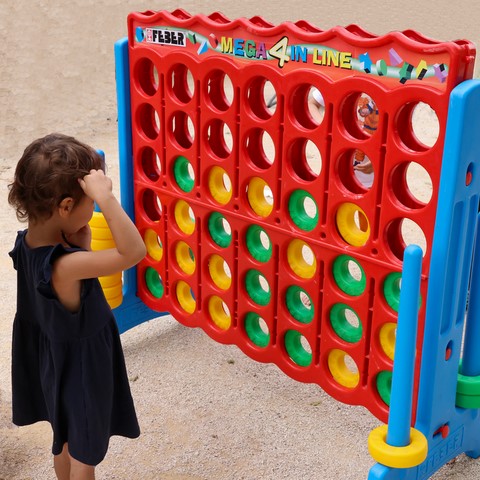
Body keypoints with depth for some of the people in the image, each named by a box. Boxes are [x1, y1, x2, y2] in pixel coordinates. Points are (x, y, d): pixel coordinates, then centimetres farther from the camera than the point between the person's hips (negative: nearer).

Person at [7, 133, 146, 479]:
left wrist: (79, 237, -17)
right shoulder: (66, 265, -37)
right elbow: (134, 252, -43)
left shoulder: (27, 242, -12)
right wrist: (105, 197, -48)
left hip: (56, 360, 8)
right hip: (82, 369, -8)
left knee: (65, 441, 29)